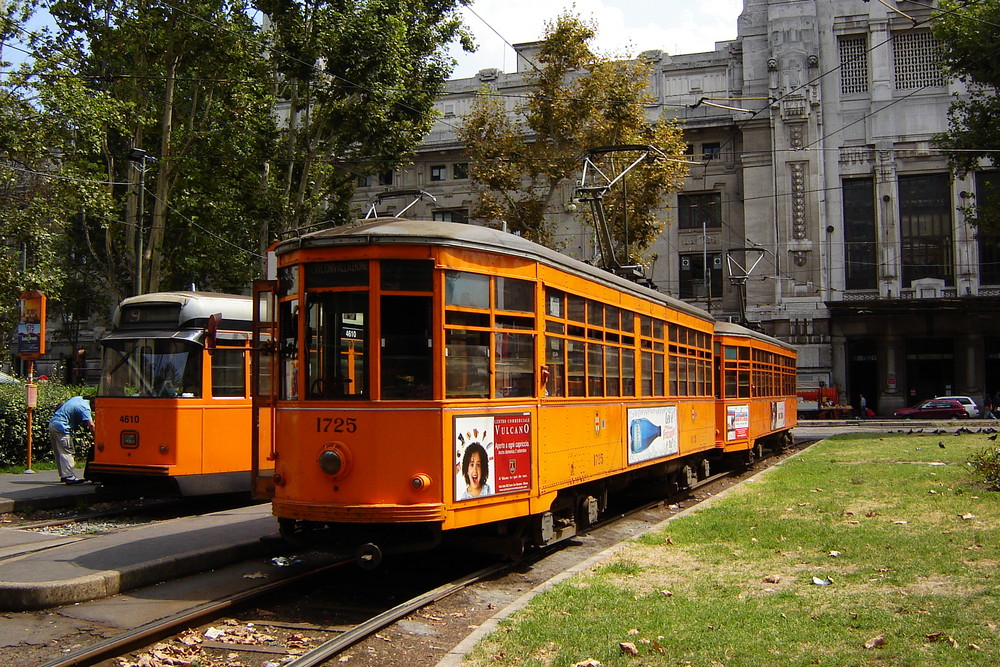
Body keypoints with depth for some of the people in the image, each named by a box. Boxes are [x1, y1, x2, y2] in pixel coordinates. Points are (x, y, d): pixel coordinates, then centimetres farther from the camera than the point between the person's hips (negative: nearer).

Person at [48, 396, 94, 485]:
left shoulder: (78, 398, 12)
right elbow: (91, 425, -25)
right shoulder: (85, 407, -15)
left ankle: (63, 475, 20)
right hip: (61, 427, -10)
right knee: (66, 452, -10)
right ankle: (69, 476, -15)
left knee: (59, 453, 14)